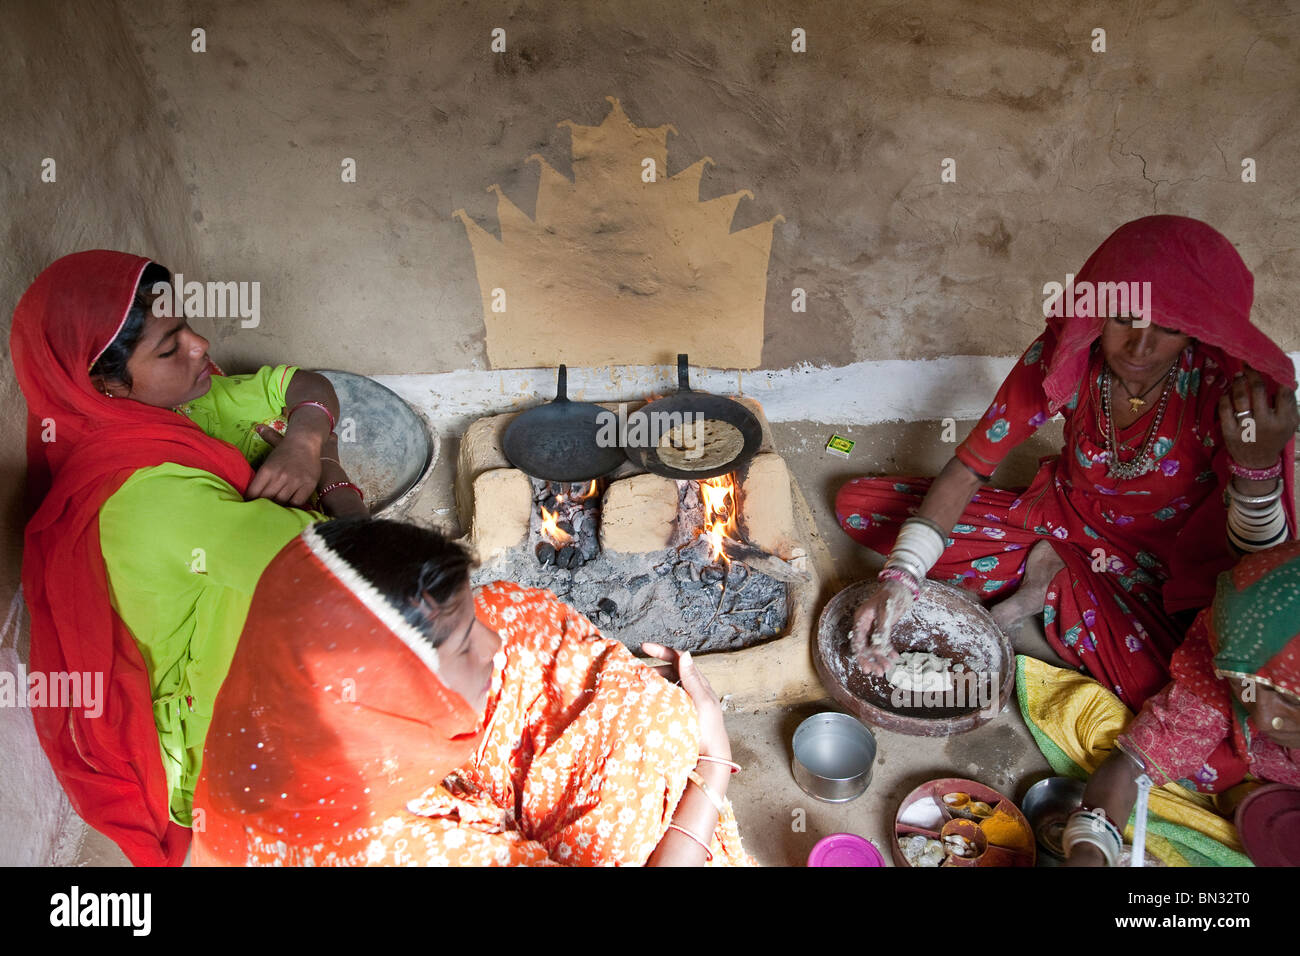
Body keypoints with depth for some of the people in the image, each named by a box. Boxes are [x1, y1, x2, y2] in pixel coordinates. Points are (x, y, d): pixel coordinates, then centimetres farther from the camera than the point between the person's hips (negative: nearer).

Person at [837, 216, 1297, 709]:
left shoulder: (1240, 386, -27)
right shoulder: (1066, 351, -21)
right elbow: (969, 467, -19)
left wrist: (1259, 465, -41)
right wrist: (900, 579, -32)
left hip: (1163, 572, -2)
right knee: (857, 504, -9)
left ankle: (1055, 580, -8)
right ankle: (1045, 571, -7)